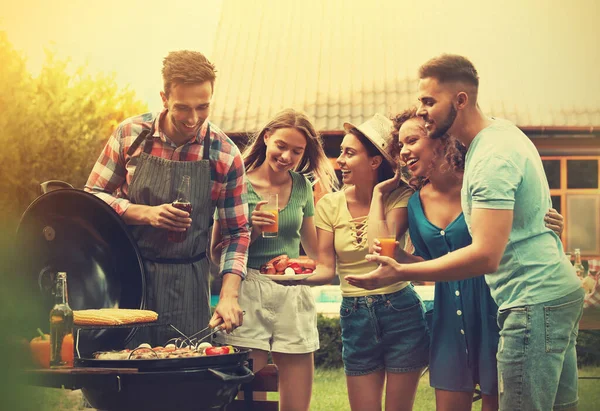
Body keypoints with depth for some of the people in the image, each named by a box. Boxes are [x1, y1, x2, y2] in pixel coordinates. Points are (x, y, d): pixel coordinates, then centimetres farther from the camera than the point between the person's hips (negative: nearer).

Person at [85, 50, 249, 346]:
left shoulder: (225, 154, -5)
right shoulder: (130, 134, -4)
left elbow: (236, 232, 2)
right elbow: (93, 196, 3)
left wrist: (228, 296, -11)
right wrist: (146, 213, -14)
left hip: (188, 285, 0)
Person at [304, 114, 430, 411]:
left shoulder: (399, 197, -6)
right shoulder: (330, 205, 1)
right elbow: (326, 269, -1)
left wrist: (377, 194, -13)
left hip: (400, 312, -3)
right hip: (355, 317, 3)